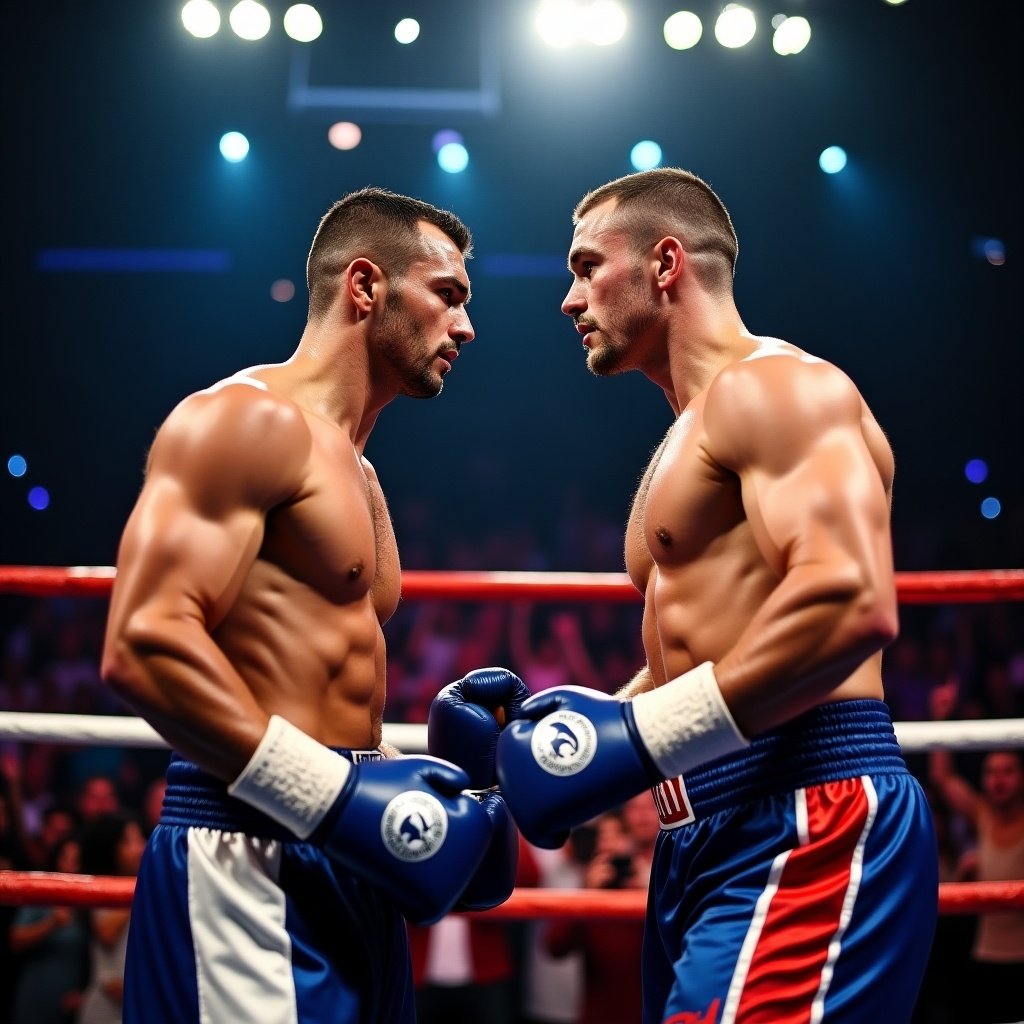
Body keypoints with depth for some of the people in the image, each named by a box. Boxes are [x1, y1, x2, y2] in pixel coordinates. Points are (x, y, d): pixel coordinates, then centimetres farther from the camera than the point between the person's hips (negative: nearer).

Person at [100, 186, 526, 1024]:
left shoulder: (358, 475, 22)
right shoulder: (249, 419, -7)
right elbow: (143, 646, -20)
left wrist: (418, 772, 9)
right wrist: (336, 796, -21)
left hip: (345, 872, 9)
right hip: (246, 861, -9)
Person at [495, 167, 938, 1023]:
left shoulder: (768, 387, -7)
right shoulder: (690, 438, 24)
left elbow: (853, 601, -23)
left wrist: (635, 737, -21)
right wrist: (580, 724, 13)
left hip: (809, 828, -10)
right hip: (708, 841, 10)